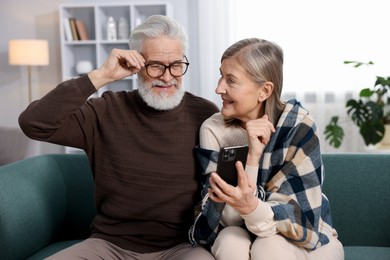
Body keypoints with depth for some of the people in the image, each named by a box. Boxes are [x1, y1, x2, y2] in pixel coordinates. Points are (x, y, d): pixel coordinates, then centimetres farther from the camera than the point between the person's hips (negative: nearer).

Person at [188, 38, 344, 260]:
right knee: (230, 241, -30)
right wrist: (252, 156, -32)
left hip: (304, 240, -1)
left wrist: (252, 208, -43)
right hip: (244, 237, 1)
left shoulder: (298, 126, -20)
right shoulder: (213, 130, -13)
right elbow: (231, 219, -19)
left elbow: (303, 217, -24)